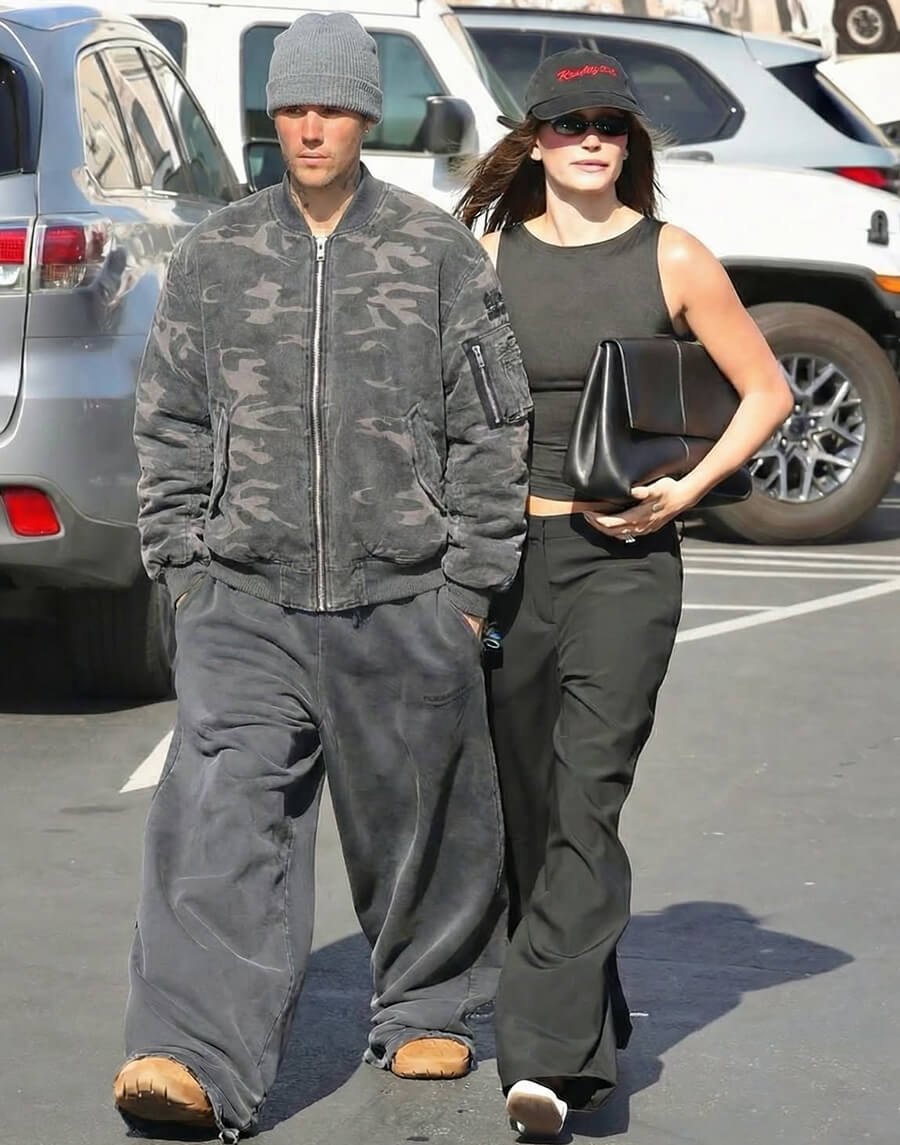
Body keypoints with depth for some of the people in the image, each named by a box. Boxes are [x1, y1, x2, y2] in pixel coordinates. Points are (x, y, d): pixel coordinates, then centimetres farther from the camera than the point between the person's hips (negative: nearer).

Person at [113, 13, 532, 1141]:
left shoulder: (440, 253, 2)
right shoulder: (214, 256, 7)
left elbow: (492, 430, 4)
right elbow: (170, 425, 12)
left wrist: (469, 586, 0)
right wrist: (186, 568, 5)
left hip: (404, 604, 0)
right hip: (247, 602, 1)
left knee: (418, 826, 11)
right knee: (221, 816, -14)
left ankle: (426, 1012, 33)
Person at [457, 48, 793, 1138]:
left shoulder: (672, 260, 1)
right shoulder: (487, 258, 7)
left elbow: (766, 390, 8)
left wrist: (686, 487, -5)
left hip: (623, 558, -3)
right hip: (506, 551, 3)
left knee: (587, 795, -15)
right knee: (525, 806, 8)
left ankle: (548, 1056, -21)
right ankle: (593, 1033, 25)